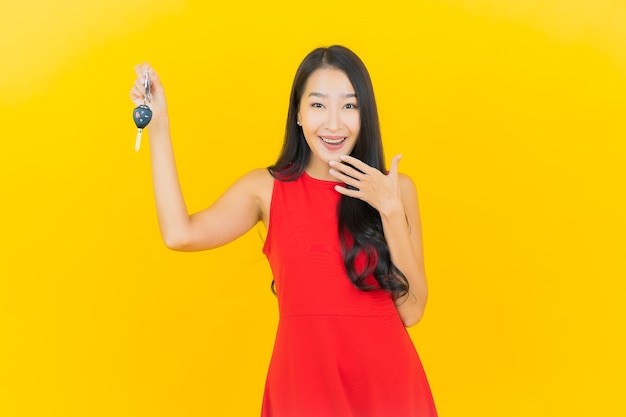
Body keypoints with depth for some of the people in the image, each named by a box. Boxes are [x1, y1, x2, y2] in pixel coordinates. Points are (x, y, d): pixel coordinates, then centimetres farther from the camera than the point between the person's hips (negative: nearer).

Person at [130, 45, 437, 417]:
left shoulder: (395, 190, -2)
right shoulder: (267, 188, -1)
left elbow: (410, 310, -6)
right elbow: (181, 235, -17)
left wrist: (390, 210, -14)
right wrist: (158, 128, -11)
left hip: (386, 380, 0)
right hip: (303, 377, 0)